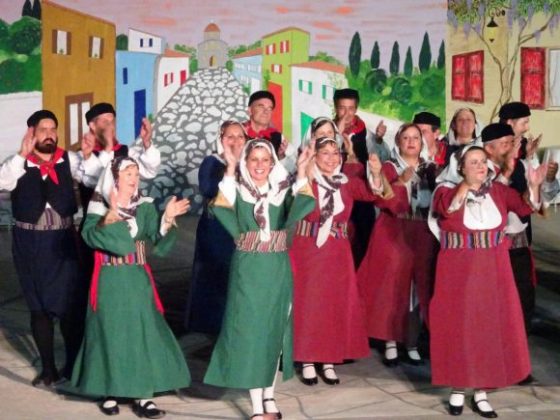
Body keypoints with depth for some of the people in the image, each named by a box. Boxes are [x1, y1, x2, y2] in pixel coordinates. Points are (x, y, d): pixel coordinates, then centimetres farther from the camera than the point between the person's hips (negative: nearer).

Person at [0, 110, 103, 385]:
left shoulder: (68, 160, -1)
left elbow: (94, 179, -12)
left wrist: (88, 156, -29)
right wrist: (23, 154, -32)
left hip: (62, 240, 0)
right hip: (30, 243, 0)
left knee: (69, 304, 1)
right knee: (39, 306, 9)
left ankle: (73, 363, 19)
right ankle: (48, 367, 21)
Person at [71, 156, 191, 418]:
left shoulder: (144, 207, 5)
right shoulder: (99, 206, -4)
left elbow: (159, 242, -4)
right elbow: (90, 235, -21)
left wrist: (168, 219, -21)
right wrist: (112, 213, -31)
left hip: (138, 281, 3)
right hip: (110, 282, -3)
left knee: (143, 333, 1)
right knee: (111, 334, 2)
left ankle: (142, 397, 7)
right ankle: (110, 393, 17)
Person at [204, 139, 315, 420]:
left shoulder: (283, 190, 2)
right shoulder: (237, 190, -1)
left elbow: (295, 213, -19)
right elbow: (221, 208, -22)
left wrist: (301, 172, -24)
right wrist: (230, 169, -26)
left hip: (277, 271, 2)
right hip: (247, 271, -2)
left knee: (274, 331, 10)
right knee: (249, 332, -3)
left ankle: (269, 395, 25)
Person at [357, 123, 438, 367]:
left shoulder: (429, 169, 13)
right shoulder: (389, 168, 3)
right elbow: (381, 199, -10)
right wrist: (401, 181, -21)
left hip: (423, 237, 3)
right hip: (393, 235, -3)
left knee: (418, 290, 2)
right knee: (392, 288, -5)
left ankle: (412, 344, 10)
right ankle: (390, 343, 3)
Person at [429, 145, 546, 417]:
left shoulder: (498, 190, 6)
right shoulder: (447, 189, -4)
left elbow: (524, 207, -4)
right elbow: (448, 208, -25)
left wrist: (533, 186, -22)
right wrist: (467, 183, -36)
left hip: (493, 271, 3)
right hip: (458, 271, -3)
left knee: (491, 326, 5)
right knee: (459, 328, 2)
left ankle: (481, 393, 15)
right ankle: (458, 390, 15)